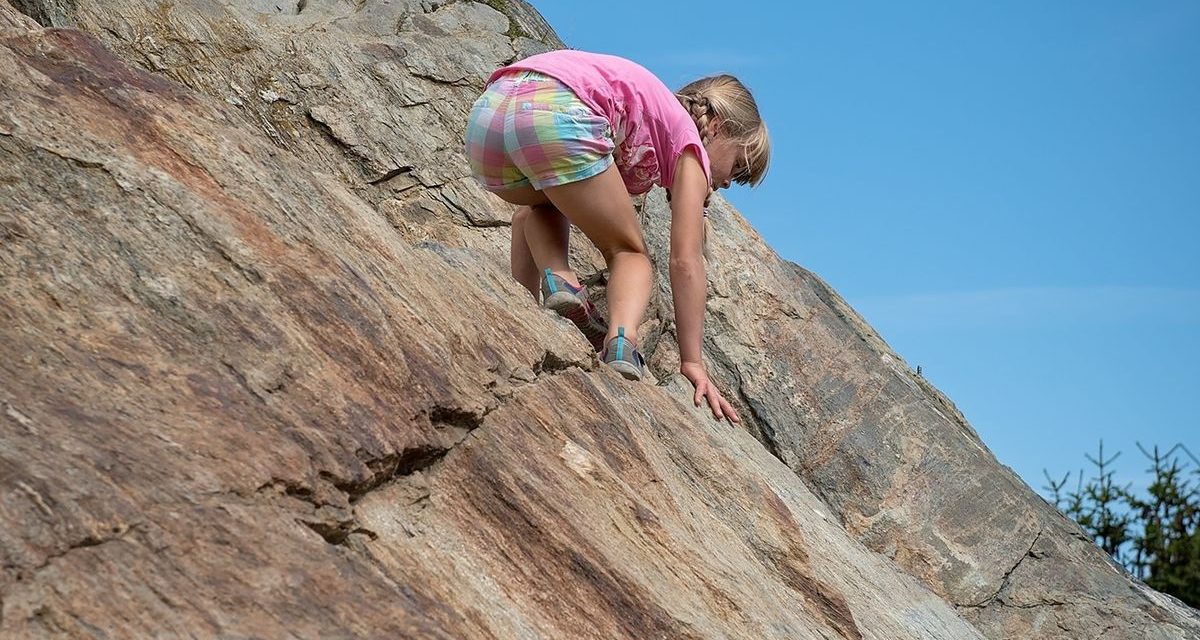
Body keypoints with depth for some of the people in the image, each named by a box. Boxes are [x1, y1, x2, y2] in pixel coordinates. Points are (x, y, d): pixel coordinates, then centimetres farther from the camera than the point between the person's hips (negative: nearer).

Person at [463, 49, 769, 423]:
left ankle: (555, 280, 9)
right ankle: (622, 342, -12)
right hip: (557, 114, -6)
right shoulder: (689, 140, 21)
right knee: (629, 252, 17)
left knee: (540, 207, 39)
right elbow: (686, 262, 11)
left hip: (485, 116, 7)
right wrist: (692, 362, 13)